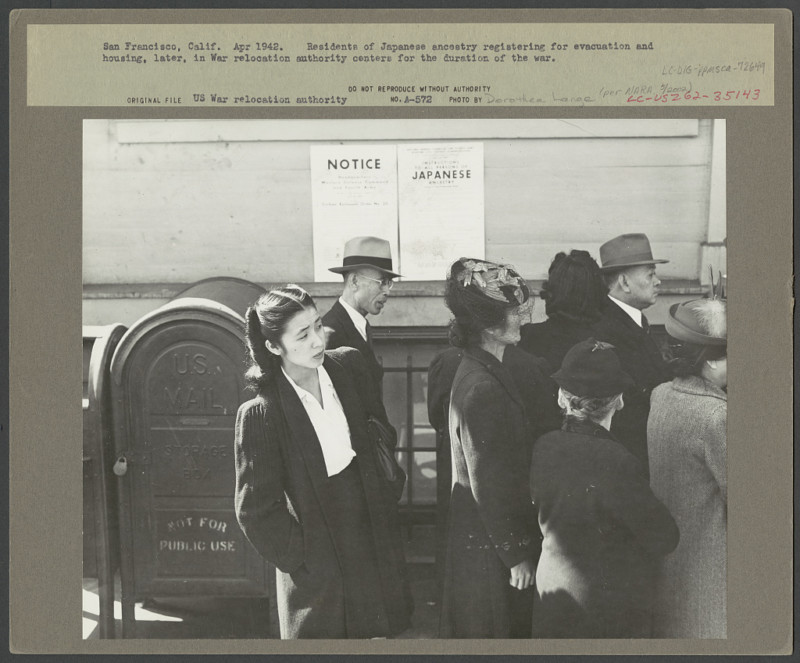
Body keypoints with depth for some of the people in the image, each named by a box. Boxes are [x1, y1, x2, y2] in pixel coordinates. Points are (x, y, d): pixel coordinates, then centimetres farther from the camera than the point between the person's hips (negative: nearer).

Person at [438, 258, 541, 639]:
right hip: (491, 548, -9)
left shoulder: (485, 371, 4)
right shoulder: (482, 389, -27)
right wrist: (517, 555, -15)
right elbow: (488, 485, -23)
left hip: (482, 533, 9)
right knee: (497, 631, 8)